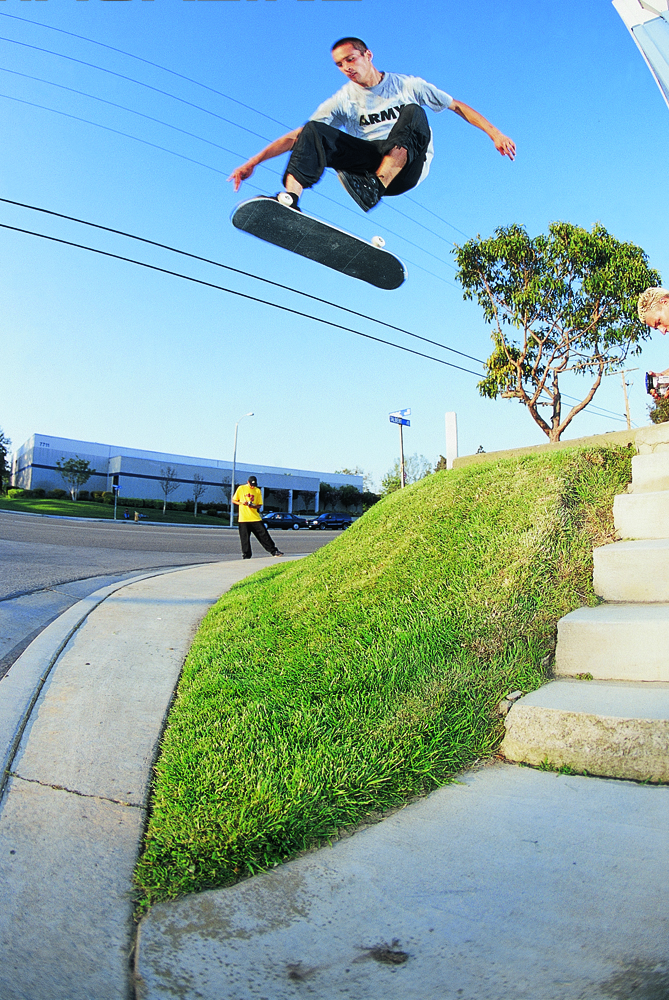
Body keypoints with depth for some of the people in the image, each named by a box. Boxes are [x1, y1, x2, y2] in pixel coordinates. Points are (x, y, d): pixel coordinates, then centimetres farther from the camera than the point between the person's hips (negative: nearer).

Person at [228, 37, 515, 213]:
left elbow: (457, 106, 13)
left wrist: (494, 133, 2)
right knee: (315, 130, -17)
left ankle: (375, 187, -47)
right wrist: (253, 162, -6)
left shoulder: (406, 85, 12)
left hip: (407, 166, -1)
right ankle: (289, 197, -42)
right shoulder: (343, 100, 13)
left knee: (413, 113, -29)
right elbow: (298, 135, 4)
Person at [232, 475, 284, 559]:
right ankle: (246, 554, 10)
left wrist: (254, 506, -13)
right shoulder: (241, 489, 3)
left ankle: (273, 551, 2)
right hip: (243, 518, -1)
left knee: (264, 534, -2)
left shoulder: (257, 491, 8)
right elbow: (233, 500, 8)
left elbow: (259, 505, 10)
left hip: (255, 517, 2)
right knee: (245, 537, -2)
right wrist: (241, 503, -11)